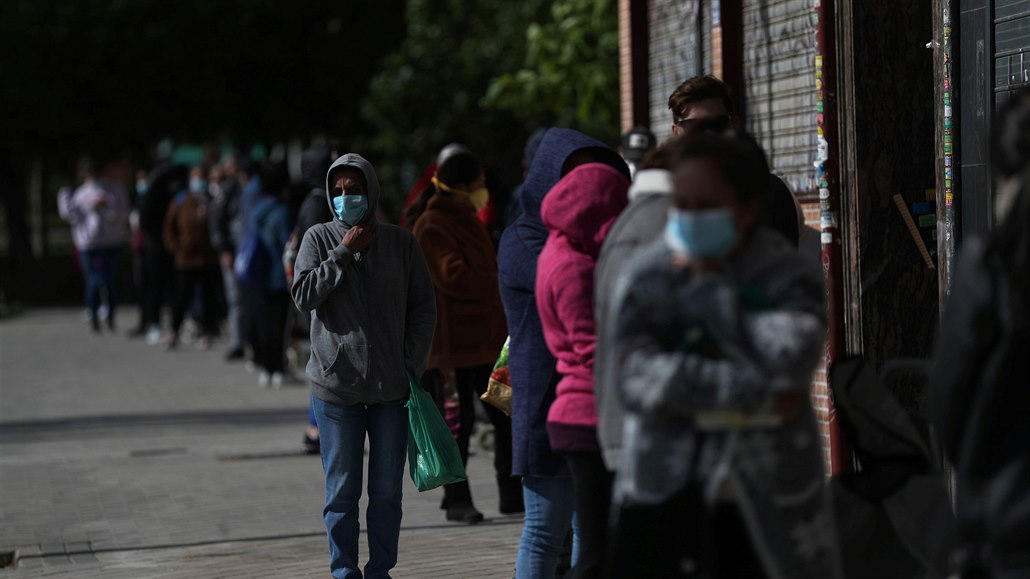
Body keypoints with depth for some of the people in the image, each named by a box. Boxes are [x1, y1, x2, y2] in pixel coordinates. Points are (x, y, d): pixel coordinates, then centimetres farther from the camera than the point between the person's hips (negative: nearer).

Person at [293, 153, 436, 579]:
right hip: (336, 385, -1)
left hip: (391, 385, 1)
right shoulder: (319, 239, 3)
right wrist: (344, 253, -12)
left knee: (387, 491, 6)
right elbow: (303, 295, -9)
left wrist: (412, 365, -1)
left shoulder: (401, 243, 5)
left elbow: (424, 308, 7)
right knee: (342, 491, 4)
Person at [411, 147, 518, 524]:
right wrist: (500, 285, -12)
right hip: (452, 340, -8)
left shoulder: (469, 221, 19)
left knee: (506, 415, 7)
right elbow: (453, 276, -20)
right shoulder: (431, 227, -10)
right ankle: (456, 500, 5)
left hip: (485, 335, 9)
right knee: (458, 420, -4)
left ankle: (512, 495, 13)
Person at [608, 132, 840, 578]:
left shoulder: (787, 275, -6)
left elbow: (789, 360, -26)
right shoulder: (648, 275, -2)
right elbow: (638, 378, -17)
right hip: (667, 492, 0)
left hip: (768, 498, 0)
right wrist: (754, 390, -22)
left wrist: (709, 287, -16)